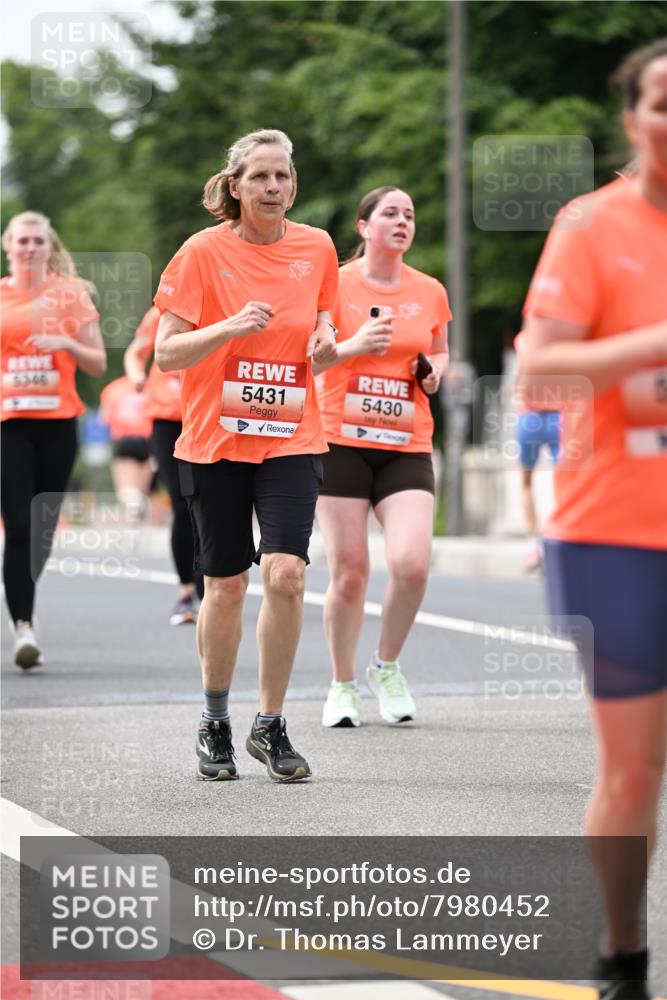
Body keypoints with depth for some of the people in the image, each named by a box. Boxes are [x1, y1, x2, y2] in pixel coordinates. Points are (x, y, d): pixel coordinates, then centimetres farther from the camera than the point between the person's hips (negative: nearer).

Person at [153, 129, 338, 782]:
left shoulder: (317, 249, 6)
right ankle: (214, 723, 25)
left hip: (292, 440, 2)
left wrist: (325, 344, -6)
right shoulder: (204, 251, -4)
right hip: (215, 440, -1)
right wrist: (230, 327, -22)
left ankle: (270, 726, 0)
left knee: (285, 574, -15)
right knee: (225, 586, 4)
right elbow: (166, 353, -7)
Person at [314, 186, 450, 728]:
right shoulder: (335, 284, -1)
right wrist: (353, 345, -17)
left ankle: (386, 665, 11)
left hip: (406, 445, 2)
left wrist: (435, 373, 3)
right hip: (341, 440, -2)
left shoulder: (430, 292, 9)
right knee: (348, 570, -3)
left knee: (412, 561, -15)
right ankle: (343, 685, 17)